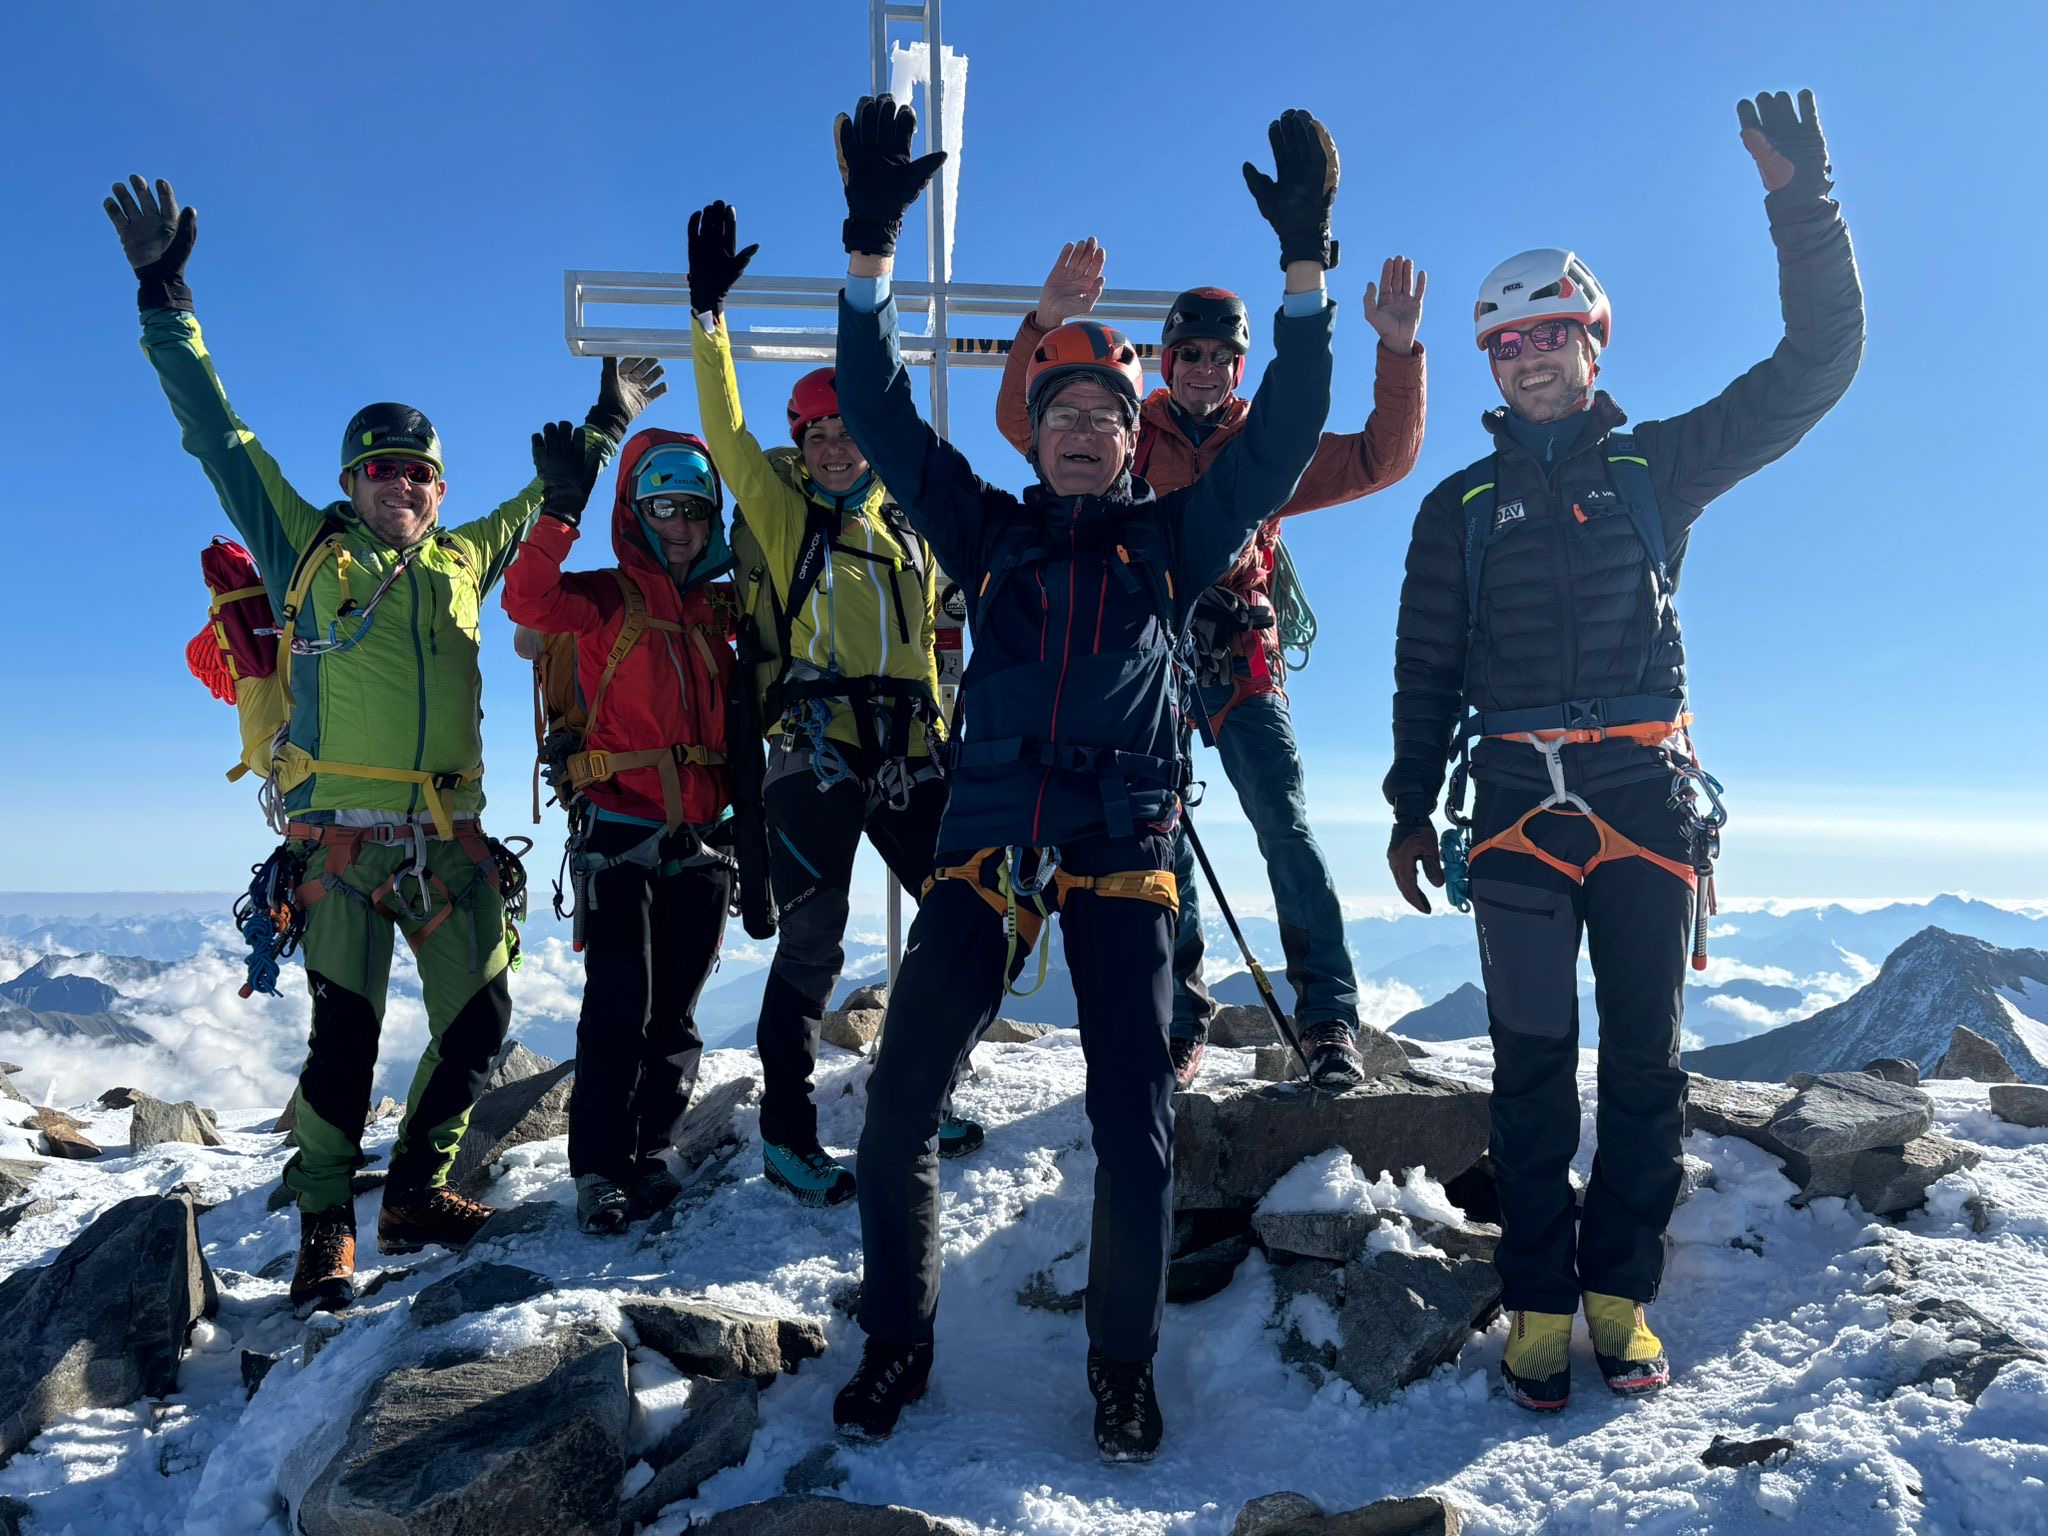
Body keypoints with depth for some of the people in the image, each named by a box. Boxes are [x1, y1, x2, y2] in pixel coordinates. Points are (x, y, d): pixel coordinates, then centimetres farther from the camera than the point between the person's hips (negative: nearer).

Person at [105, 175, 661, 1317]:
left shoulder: (466, 562, 17)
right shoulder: (308, 550, 10)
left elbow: (546, 500, 31)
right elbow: (219, 435, 10)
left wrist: (606, 425, 36)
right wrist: (166, 299, 8)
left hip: (450, 841, 4)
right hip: (344, 835, -3)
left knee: (480, 1025, 3)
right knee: (346, 1034, -5)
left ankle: (417, 1193, 20)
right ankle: (326, 1229, 11)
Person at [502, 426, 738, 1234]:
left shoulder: (722, 607, 12)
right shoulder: (609, 599, -2)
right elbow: (528, 601, -20)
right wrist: (561, 510, -29)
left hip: (701, 836, 4)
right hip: (621, 830, -4)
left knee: (675, 1011, 8)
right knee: (619, 1003, -7)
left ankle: (649, 1155, 20)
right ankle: (600, 1168, 4)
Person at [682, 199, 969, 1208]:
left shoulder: (903, 526, 19)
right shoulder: (779, 506, 7)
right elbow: (725, 432, -6)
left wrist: (942, 737, 17)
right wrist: (709, 314, -13)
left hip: (905, 750, 5)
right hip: (814, 746, -5)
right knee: (813, 940, -7)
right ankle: (786, 1133, 5)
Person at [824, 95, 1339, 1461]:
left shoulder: (1172, 539, 13)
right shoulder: (990, 533, 14)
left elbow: (1283, 436, 6)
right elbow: (882, 415, 8)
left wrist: (1307, 263, -1)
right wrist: (873, 245, 0)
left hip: (1125, 852, -1)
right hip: (987, 843, 1)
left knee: (1136, 1126, -4)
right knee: (898, 1109, -2)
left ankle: (1125, 1364, 18)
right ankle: (897, 1342, 20)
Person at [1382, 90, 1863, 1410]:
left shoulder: (1658, 466, 12)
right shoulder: (1461, 506, 11)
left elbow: (1816, 367, 7)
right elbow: (1426, 669, 10)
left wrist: (1802, 204, -1)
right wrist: (1413, 807, 3)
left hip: (1652, 800, 1)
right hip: (1519, 806, 0)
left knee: (1646, 1062, 3)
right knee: (1535, 1067, 0)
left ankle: (1622, 1296, 15)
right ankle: (1542, 1308, 8)